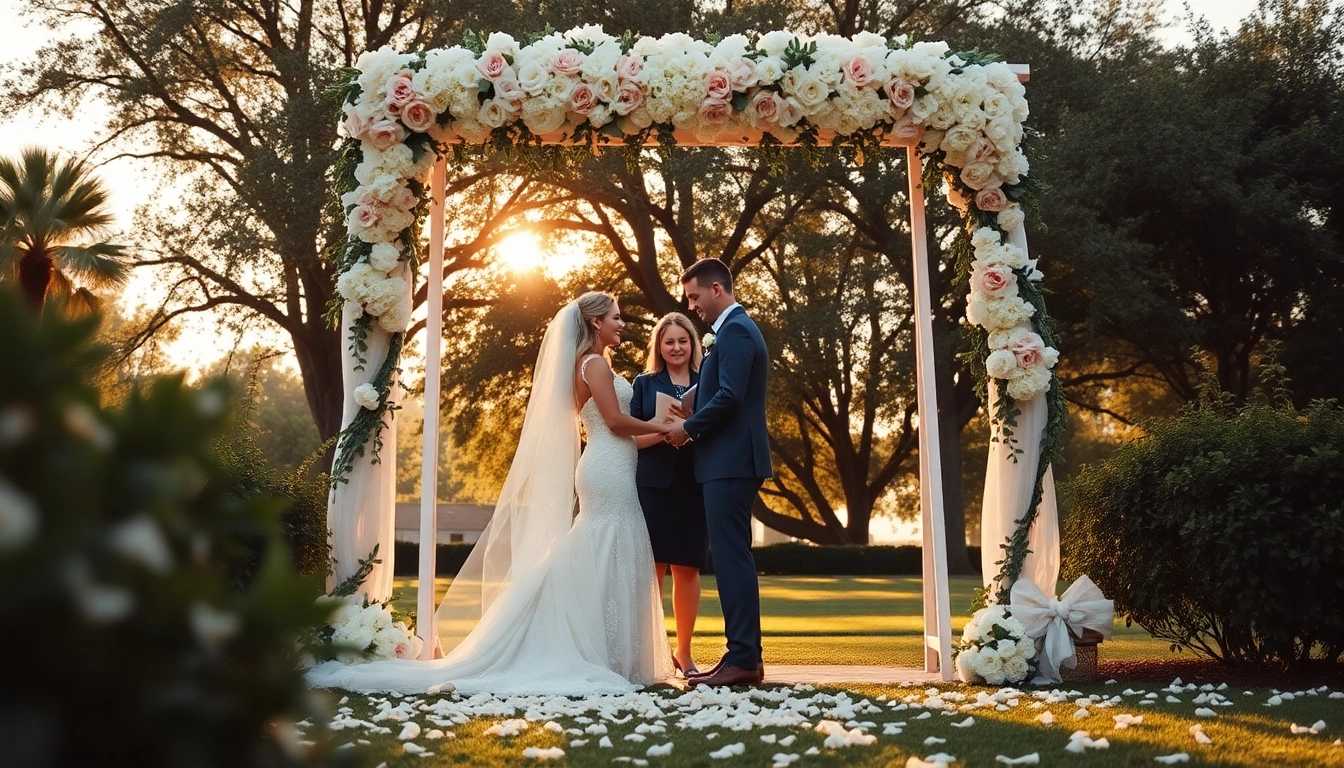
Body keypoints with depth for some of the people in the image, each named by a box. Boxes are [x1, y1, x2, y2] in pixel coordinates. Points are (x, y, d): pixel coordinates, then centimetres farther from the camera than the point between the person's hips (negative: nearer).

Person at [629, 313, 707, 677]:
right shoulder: (645, 383, 10)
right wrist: (663, 432, -15)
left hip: (694, 486, 1)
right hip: (653, 485, -1)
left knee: (687, 569, 3)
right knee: (652, 567, -4)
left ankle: (684, 652, 12)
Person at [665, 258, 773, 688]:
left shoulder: (735, 330, -11)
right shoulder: (737, 329, 21)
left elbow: (729, 396, -21)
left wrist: (689, 429, -9)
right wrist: (692, 425, 12)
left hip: (730, 462, -11)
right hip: (733, 462, 11)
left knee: (732, 558, -9)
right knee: (732, 558, 11)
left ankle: (743, 660, -7)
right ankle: (744, 655, 14)